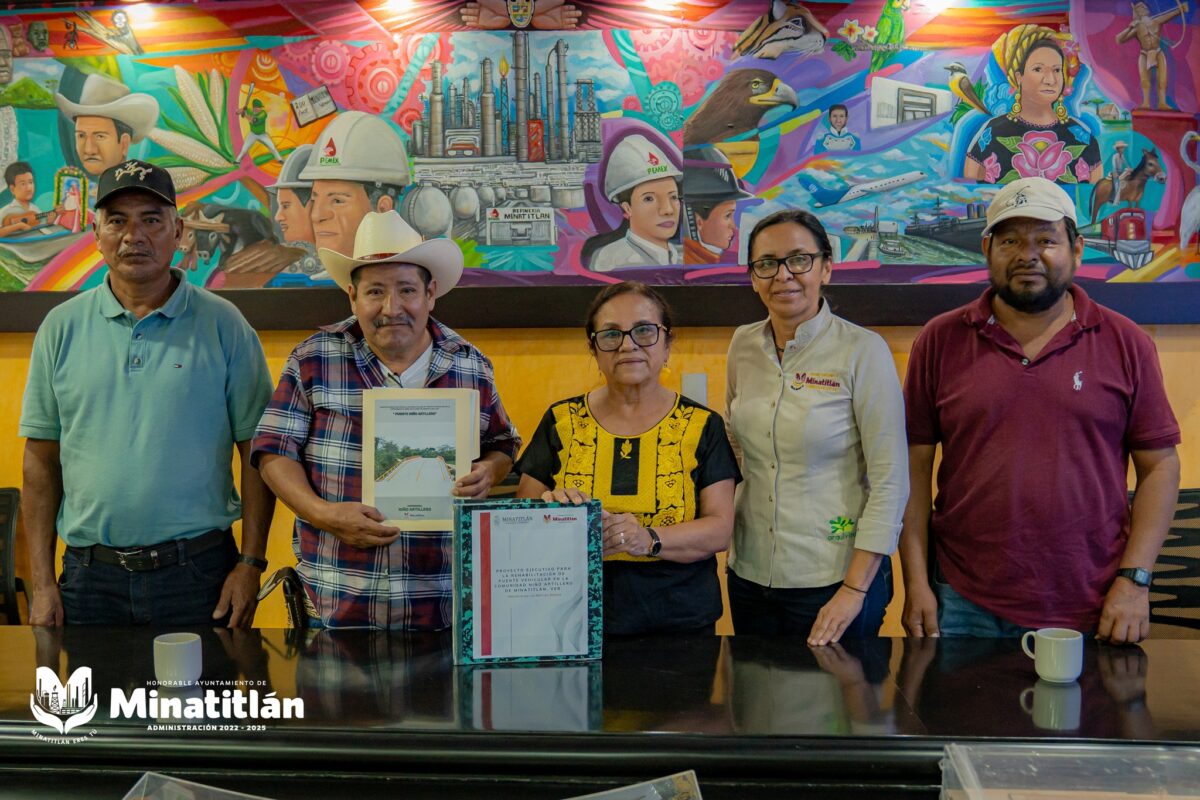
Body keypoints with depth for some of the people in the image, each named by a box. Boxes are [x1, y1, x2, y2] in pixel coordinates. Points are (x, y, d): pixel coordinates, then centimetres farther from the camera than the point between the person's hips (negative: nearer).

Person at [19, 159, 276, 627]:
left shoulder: (223, 325, 0)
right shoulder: (61, 328, 6)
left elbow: (256, 452, -1)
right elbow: (41, 460, 7)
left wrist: (251, 563, -7)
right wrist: (42, 582, 2)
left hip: (198, 571, -1)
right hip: (89, 575, 2)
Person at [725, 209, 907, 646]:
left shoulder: (863, 351, -11)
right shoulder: (743, 345, 3)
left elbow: (890, 482, -12)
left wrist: (854, 591, -15)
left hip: (834, 578, -4)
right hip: (751, 574, 5)